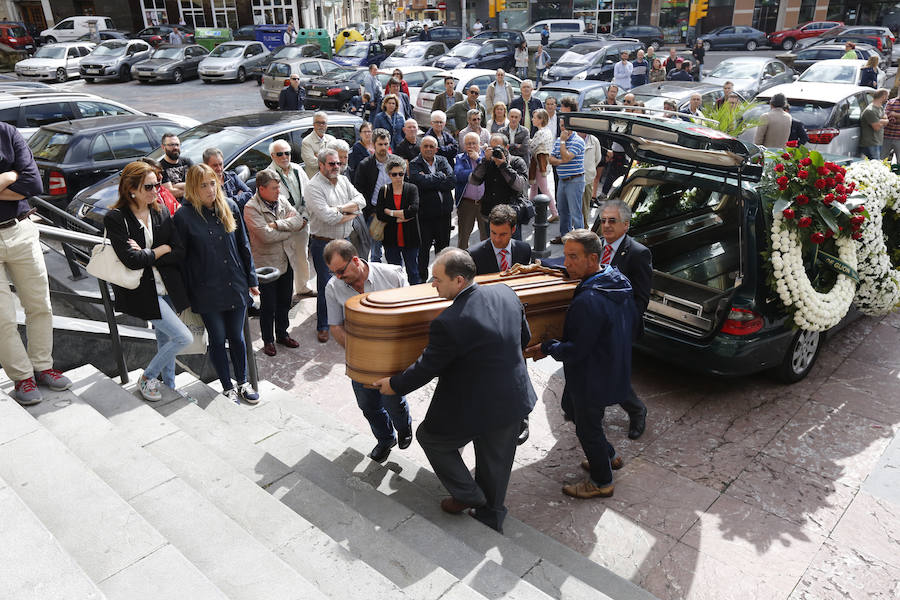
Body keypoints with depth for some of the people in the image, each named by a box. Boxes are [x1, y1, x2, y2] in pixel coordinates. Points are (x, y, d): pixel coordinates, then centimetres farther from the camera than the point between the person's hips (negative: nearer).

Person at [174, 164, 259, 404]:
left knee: (236, 337, 14)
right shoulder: (184, 217, -9)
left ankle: (243, 382, 29)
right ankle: (227, 387, 24)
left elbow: (243, 245, 8)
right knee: (218, 339, 9)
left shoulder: (229, 207, 1)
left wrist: (251, 279, 9)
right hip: (207, 292, -3)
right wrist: (184, 297, -4)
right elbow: (179, 258, -5)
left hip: (235, 287, 3)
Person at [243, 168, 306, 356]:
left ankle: (282, 334, 35)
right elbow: (267, 235, -26)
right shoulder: (251, 208, -16)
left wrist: (278, 224, -20)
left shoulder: (282, 200, 3)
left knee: (284, 302, 18)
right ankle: (268, 340, 22)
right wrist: (293, 229, -14)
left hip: (286, 261, 6)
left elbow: (300, 220, -7)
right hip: (266, 264, -6)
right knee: (268, 306, 6)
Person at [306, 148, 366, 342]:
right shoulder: (314, 187, -13)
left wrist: (340, 208, -15)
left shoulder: (343, 181, 9)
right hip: (324, 244, -6)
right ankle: (322, 326, 13)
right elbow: (327, 216, -23)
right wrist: (350, 215, -8)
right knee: (326, 285, -1)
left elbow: (360, 200, -1)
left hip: (344, 241, 6)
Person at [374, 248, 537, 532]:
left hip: (472, 411, -6)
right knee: (495, 465, 25)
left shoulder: (448, 323, -28)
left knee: (429, 436, 23)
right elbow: (524, 338, 8)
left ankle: (467, 494, 28)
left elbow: (426, 368, -16)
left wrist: (395, 385, 2)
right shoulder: (506, 293, -8)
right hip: (514, 401, 7)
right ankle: (491, 520, 43)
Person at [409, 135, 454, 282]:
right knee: (424, 246, 3)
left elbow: (451, 181, -8)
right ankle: (422, 277, 17)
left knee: (443, 245, 14)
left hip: (444, 210, 4)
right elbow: (421, 182, -23)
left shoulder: (442, 161, 7)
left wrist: (429, 178, -14)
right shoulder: (414, 164, -4)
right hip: (425, 211, -4)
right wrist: (441, 176, -12)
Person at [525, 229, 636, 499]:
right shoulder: (620, 282, -4)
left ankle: (601, 482, 32)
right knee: (588, 419, 29)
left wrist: (547, 348, -12)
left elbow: (575, 351, -28)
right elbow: (630, 327, 11)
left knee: (587, 428, 12)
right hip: (614, 371, 9)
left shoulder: (588, 302, -33)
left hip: (592, 380, -9)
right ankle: (609, 456, 49)